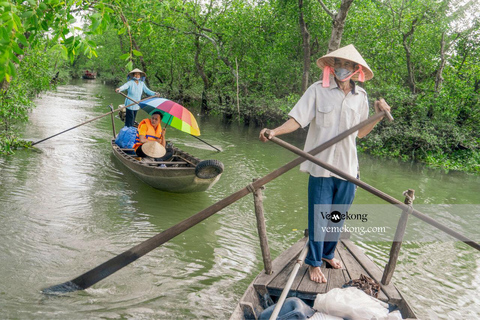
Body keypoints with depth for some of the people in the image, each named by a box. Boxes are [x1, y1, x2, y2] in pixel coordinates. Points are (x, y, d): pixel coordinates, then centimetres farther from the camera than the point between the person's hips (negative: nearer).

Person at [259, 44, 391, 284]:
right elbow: (297, 120, -9)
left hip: (347, 167, 4)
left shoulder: (360, 96, 9)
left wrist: (379, 115, 4)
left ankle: (328, 253, 37)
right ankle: (314, 263, 19)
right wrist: (275, 131, -26)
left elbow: (360, 132, 17)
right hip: (321, 164, -4)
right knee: (319, 216, 2)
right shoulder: (318, 90, -4)